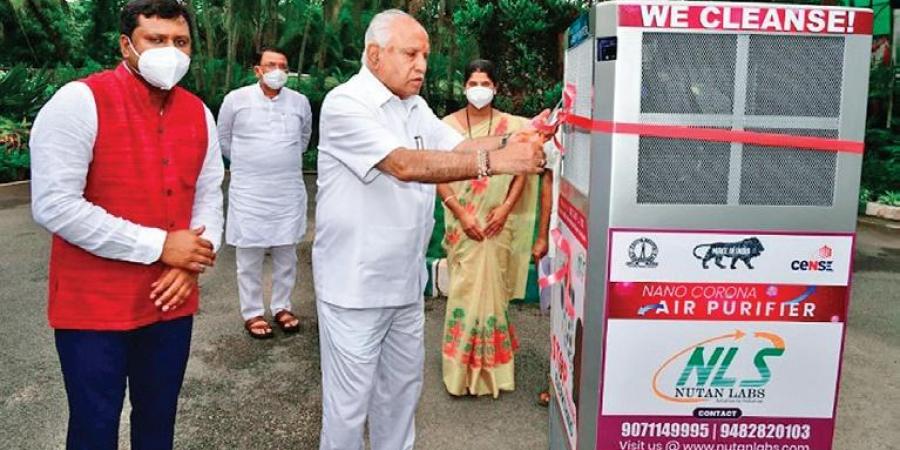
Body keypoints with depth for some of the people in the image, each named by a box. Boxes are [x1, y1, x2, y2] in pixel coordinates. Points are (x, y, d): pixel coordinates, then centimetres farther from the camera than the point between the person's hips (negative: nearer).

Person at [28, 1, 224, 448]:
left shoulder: (198, 112, 4)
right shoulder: (80, 101, -13)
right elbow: (53, 205, -19)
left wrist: (192, 264, -7)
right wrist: (159, 246, -19)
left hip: (171, 301, 5)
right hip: (94, 307, -5)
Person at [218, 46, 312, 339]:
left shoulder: (300, 102, 5)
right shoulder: (236, 99, -1)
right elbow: (224, 140, 12)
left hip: (289, 191, 3)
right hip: (249, 192, -2)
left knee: (286, 254, 9)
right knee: (250, 256, 3)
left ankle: (281, 307, 24)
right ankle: (252, 313, 15)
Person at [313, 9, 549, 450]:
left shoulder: (415, 107, 10)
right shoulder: (345, 103, -17)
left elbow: (457, 147, 3)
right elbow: (405, 165, -28)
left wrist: (510, 141, -16)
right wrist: (495, 161, -33)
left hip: (406, 281, 8)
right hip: (355, 285, -8)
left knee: (403, 387, 21)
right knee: (350, 400, 7)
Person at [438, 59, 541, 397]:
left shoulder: (511, 125, 1)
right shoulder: (449, 124, 0)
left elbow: (522, 171, 1)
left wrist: (506, 208, -12)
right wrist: (461, 214, -12)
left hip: (497, 221, 0)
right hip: (462, 221, 0)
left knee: (490, 286, 6)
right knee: (466, 288, 3)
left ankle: (487, 364, 23)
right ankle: (464, 366, 19)